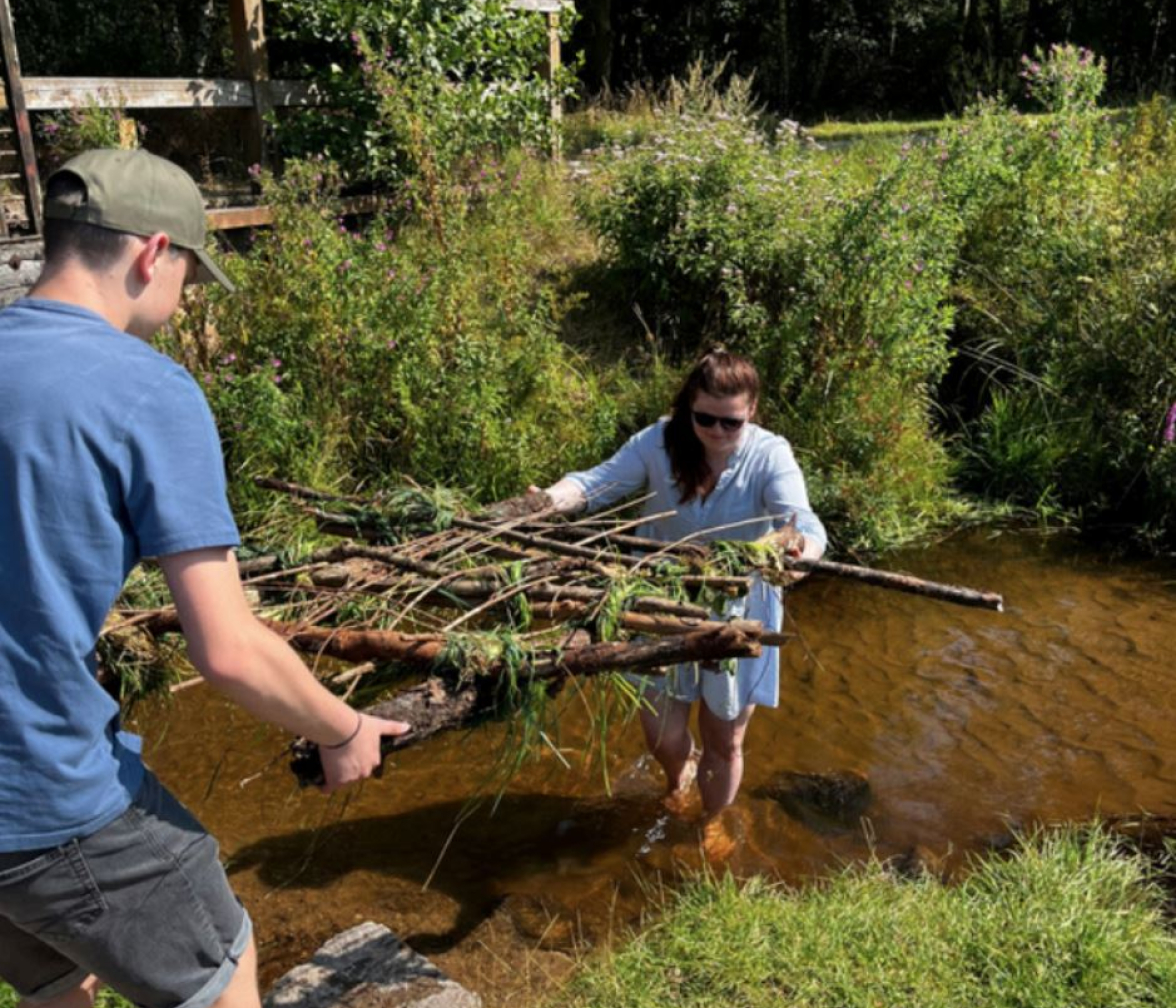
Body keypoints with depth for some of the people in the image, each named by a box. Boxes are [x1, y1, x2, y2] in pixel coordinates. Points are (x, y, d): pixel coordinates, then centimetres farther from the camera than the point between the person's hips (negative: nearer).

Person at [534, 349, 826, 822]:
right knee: (663, 738, 13)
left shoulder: (770, 457, -19)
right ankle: (678, 777, 54)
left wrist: (802, 550, -58)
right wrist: (552, 499, -41)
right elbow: (600, 481, -20)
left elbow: (801, 519, -34)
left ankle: (711, 824, 49)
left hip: (737, 616, -1)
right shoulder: (660, 441, -14)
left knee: (724, 743, 15)